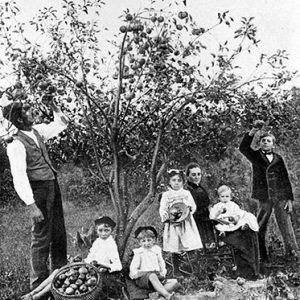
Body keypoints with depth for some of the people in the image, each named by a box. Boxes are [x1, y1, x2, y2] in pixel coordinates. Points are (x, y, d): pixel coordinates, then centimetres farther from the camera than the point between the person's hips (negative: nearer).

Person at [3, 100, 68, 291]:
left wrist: (55, 107, 6)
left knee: (59, 232, 18)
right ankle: (39, 285, 20)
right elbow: (19, 177, -21)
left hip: (53, 185, 8)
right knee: (41, 236, 3)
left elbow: (60, 125, 21)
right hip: (39, 189, -8)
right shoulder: (16, 145, -18)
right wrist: (31, 205, -23)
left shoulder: (37, 131, 5)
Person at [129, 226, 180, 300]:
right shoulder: (138, 253, 7)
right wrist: (136, 273, -12)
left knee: (175, 282, -18)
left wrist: (163, 272, 12)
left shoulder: (157, 250, 17)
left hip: (158, 276, 5)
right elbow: (133, 268, 4)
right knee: (152, 276, -41)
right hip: (143, 278, -4)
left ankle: (159, 292, -39)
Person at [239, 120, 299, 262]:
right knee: (260, 228, 3)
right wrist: (253, 131, -23)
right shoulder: (256, 156, 6)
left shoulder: (278, 159, 11)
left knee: (286, 225, 0)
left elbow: (286, 180, 11)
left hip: (281, 197, 1)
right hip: (264, 198, -1)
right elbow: (243, 147, -13)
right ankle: (262, 257, 14)